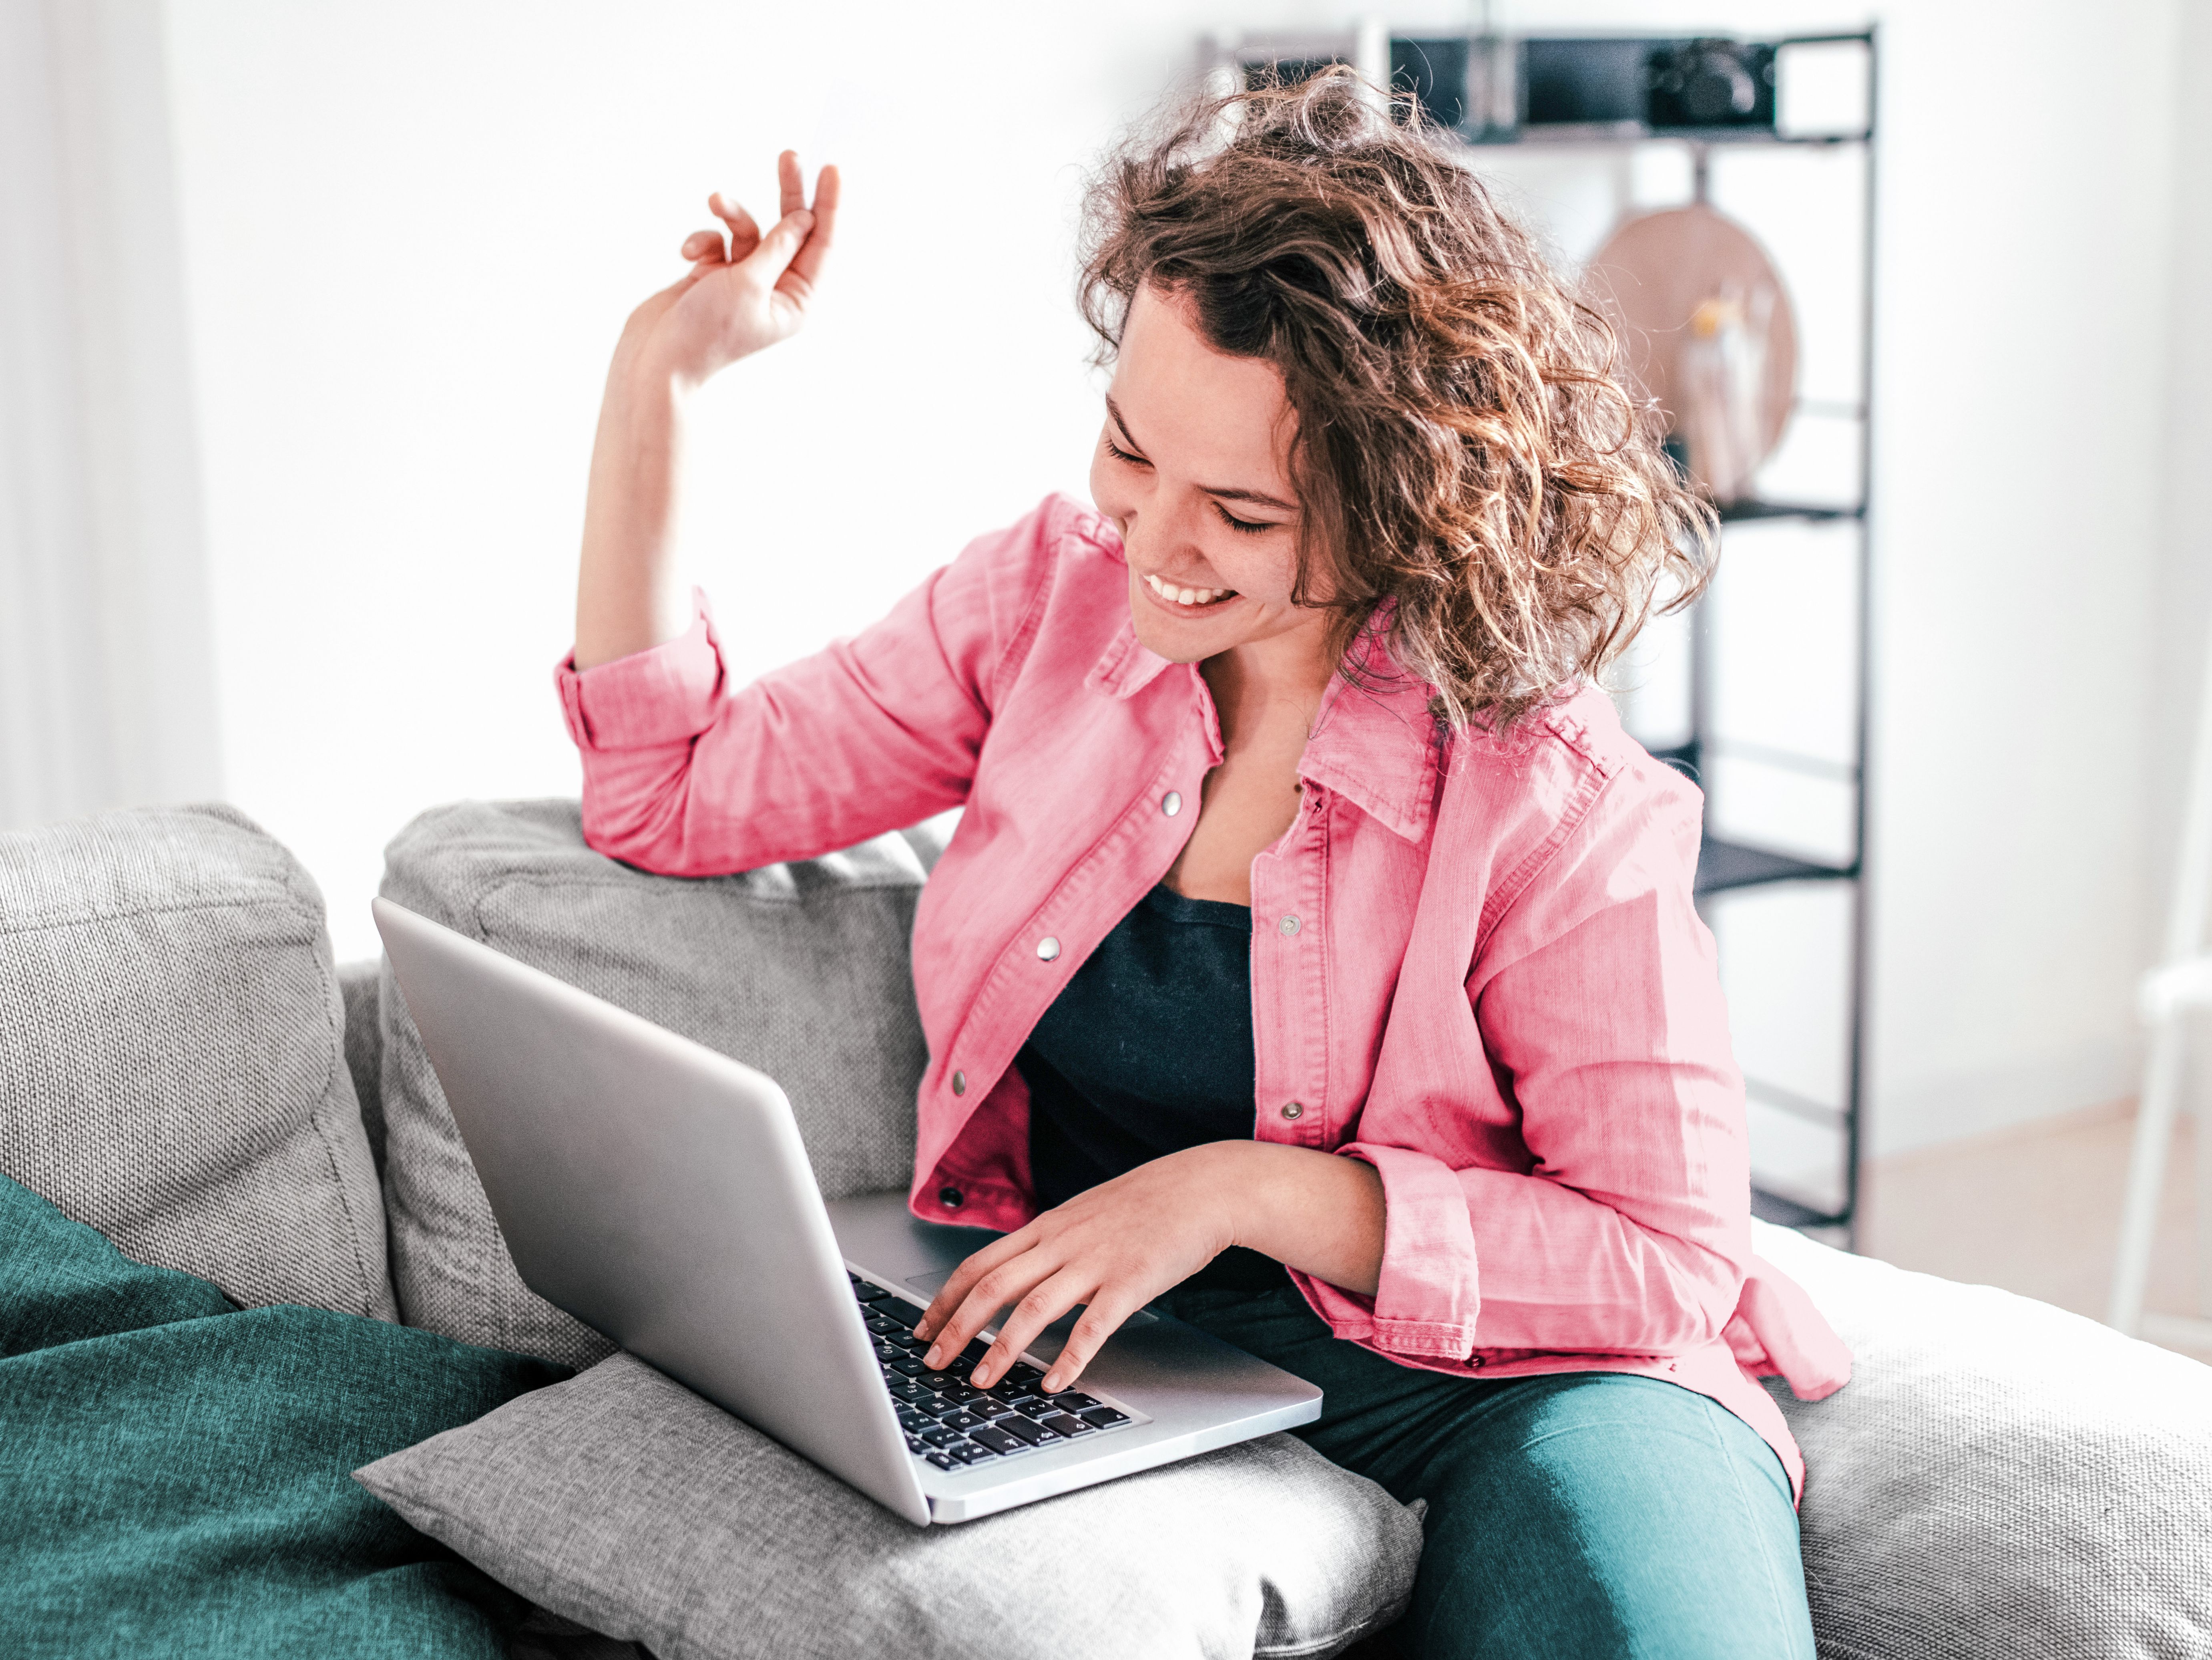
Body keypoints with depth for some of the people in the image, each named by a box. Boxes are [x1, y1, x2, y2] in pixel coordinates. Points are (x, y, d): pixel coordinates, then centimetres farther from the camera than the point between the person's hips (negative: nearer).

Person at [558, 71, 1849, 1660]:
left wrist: (1253, 1187, -21)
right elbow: (676, 798, 8)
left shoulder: (1554, 800, -14)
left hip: (1475, 1382, -3)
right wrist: (657, 379, 1)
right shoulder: (1046, 598, 2)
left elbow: (1667, 1251, -10)